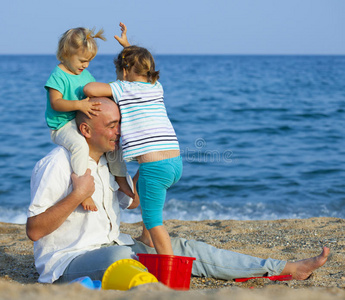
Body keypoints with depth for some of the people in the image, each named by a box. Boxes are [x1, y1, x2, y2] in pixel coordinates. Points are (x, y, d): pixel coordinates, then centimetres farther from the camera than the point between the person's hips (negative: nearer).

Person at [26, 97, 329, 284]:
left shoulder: (106, 161, 11)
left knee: (182, 248, 0)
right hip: (67, 261, -7)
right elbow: (34, 230, -22)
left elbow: (131, 201, 26)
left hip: (111, 246, 7)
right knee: (119, 255, -40)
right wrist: (78, 195, -29)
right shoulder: (57, 165, -17)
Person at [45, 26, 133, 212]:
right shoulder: (58, 76, -12)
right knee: (80, 145, -38)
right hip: (63, 126, -8)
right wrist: (79, 105, -33)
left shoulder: (85, 74, 13)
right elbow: (55, 102, -21)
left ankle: (120, 178, 15)